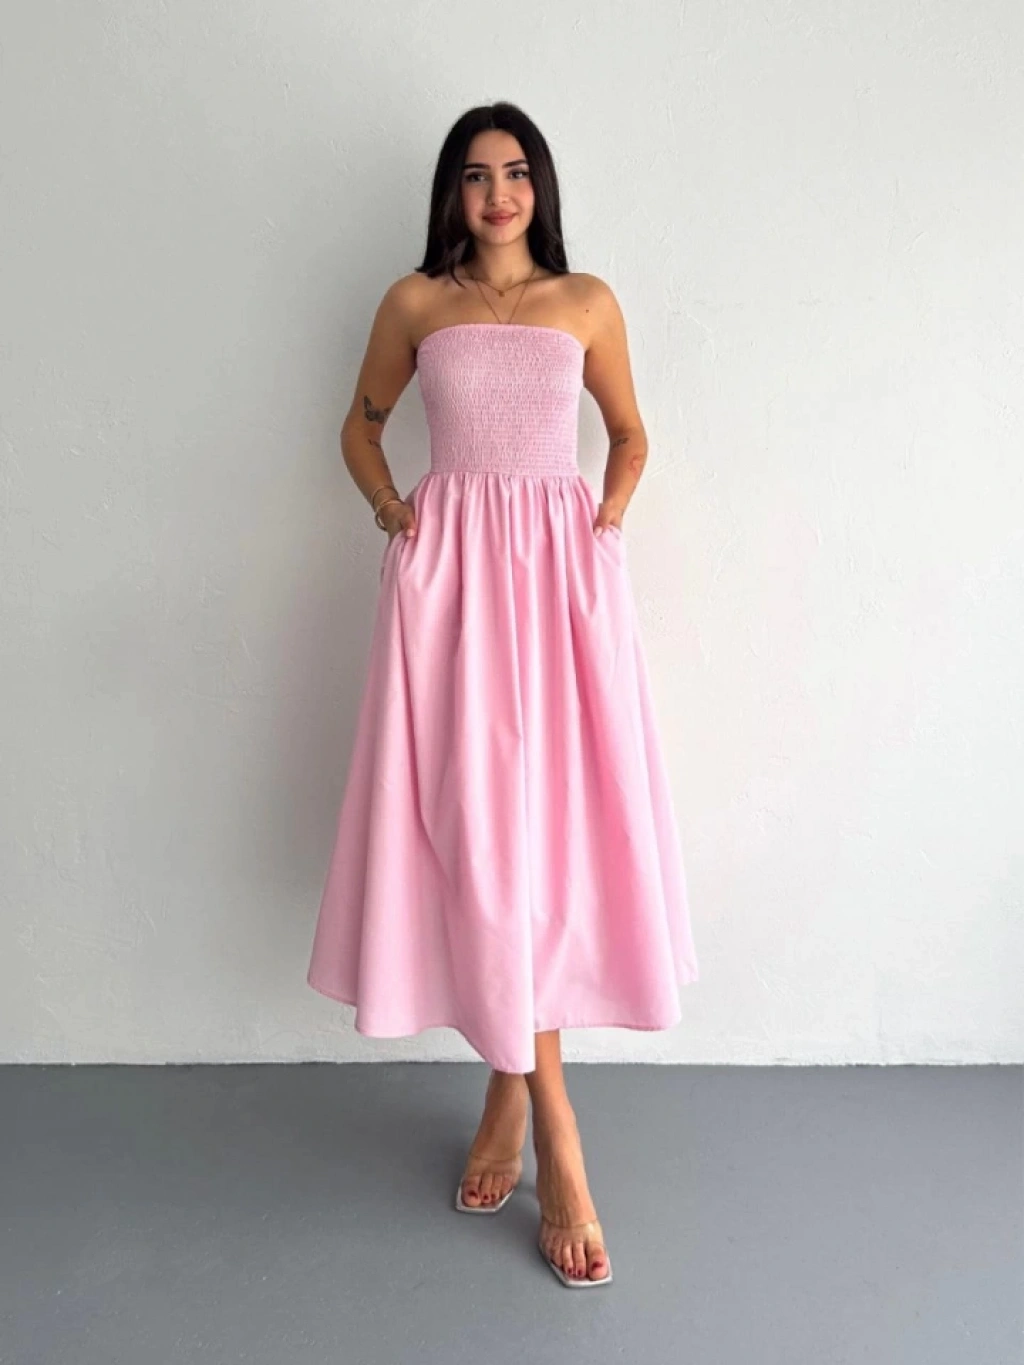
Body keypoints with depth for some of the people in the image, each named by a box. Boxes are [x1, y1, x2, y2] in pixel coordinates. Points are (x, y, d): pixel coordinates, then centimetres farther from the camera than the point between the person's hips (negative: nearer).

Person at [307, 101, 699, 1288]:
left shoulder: (587, 302, 13)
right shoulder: (413, 302, 12)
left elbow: (629, 433, 21)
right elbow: (362, 423, 21)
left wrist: (609, 518, 3)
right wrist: (389, 507, 3)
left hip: (560, 566, 1)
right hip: (450, 567, 0)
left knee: (552, 815, -3)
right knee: (471, 818, -6)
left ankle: (509, 1082, 17)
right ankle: (552, 1125, 7)